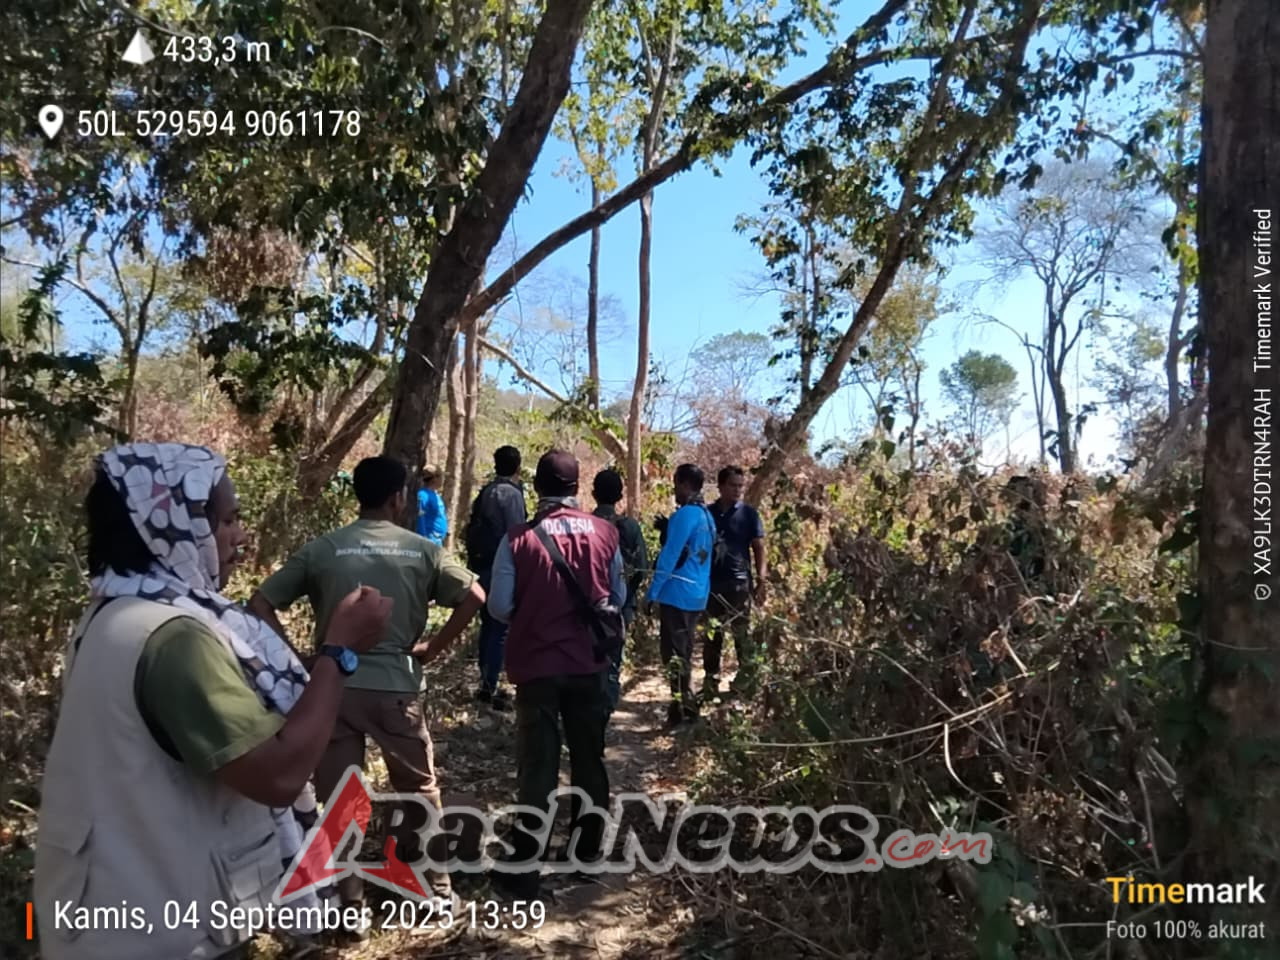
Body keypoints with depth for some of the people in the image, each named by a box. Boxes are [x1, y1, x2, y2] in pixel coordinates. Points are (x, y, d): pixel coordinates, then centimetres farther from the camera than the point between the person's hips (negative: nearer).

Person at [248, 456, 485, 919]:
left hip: (334, 686, 0)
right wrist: (432, 647, 1)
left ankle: (350, 903, 21)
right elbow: (474, 596, -8)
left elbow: (260, 603, -1)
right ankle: (437, 888, 29)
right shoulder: (421, 549, 0)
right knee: (419, 789, 17)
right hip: (397, 687, 0)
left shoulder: (322, 549, 2)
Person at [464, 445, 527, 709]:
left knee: (488, 626, 16)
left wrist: (474, 563, 19)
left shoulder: (485, 492, 13)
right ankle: (490, 688, -3)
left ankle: (486, 684, 23)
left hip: (482, 567, 9)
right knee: (501, 629, -4)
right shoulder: (511, 493, -12)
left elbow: (473, 530, 15)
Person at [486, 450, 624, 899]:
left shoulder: (518, 539, -12)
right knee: (589, 761, 18)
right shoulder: (605, 533, -5)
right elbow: (618, 598, 4)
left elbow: (499, 606, -8)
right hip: (589, 664, 2)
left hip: (537, 667, -2)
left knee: (537, 768, 8)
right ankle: (588, 855, 31)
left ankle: (524, 869, 13)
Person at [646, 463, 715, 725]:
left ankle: (683, 708, 1)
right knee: (684, 650, 17)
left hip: (678, 593, -9)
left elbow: (669, 556, -17)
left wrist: (653, 591, -13)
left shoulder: (684, 515, -16)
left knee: (673, 651, -3)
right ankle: (686, 703, 24)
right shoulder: (707, 515, 12)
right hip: (697, 593, 9)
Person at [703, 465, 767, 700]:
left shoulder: (749, 514, 2)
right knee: (711, 635, 9)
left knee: (742, 634, 2)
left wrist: (761, 581, -7)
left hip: (739, 582, -3)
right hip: (711, 582, 3)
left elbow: (759, 549, 2)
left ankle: (746, 680, 9)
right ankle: (710, 681, 17)